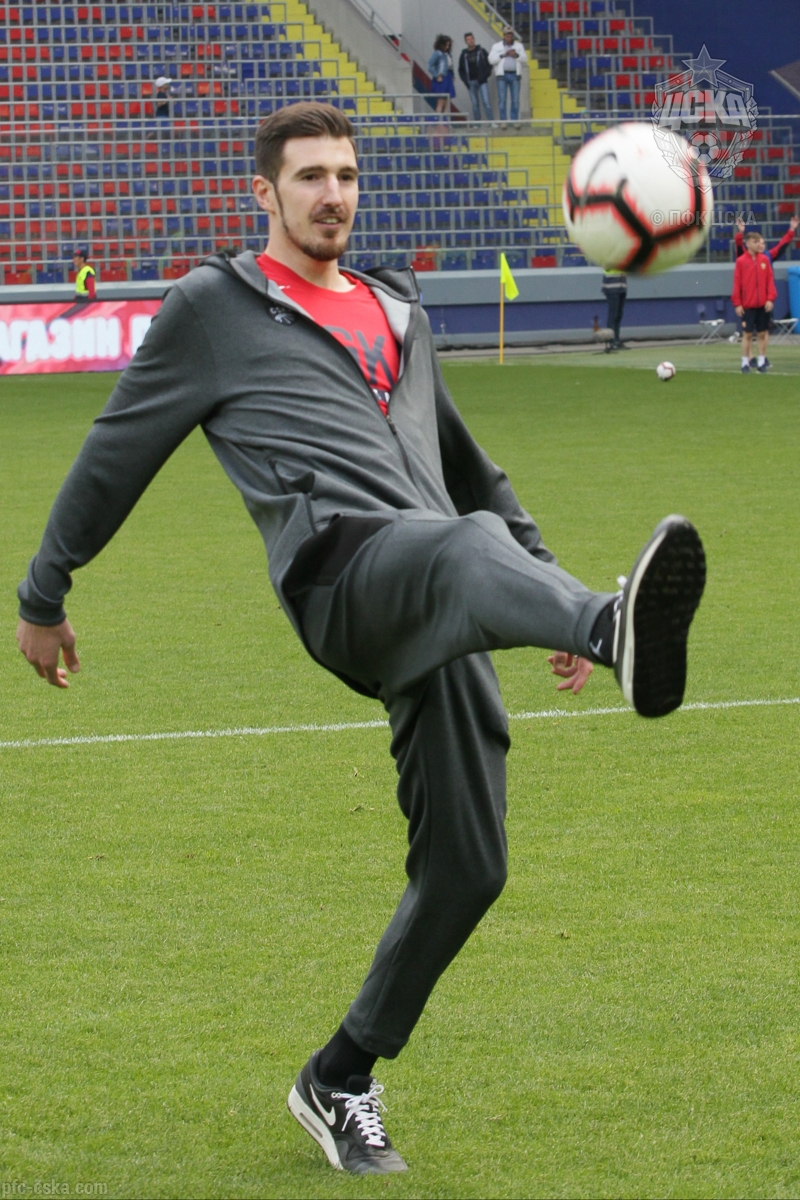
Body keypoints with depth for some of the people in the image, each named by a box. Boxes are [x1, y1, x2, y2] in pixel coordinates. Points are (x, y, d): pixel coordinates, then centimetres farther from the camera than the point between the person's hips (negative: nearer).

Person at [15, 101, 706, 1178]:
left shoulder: (398, 312, 31)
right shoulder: (214, 307, 15)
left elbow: (467, 464, 41)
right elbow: (117, 454, 21)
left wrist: (550, 590, 37)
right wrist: (44, 596, 24)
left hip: (444, 629, 7)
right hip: (344, 568, -6)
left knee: (466, 867, 0)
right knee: (473, 547, -41)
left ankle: (341, 1084, 19)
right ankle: (624, 635, -78)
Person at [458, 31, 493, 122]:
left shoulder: (481, 51, 3)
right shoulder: (464, 54, 9)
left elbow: (489, 64, 2)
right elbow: (461, 69, 15)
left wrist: (484, 77, -9)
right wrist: (465, 81, 2)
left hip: (482, 81, -2)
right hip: (471, 83, 2)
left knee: (486, 102, -10)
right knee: (475, 104, 3)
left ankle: (490, 121, -10)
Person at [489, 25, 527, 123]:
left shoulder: (519, 46, 13)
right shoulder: (497, 46, 7)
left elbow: (524, 58, 4)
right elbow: (491, 59, -2)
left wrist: (516, 55, -14)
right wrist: (503, 55, -11)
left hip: (515, 75, 2)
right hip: (502, 75, -2)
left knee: (515, 100, -1)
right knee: (502, 99, -6)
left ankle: (515, 121, 2)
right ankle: (503, 121, -5)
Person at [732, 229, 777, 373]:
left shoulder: (765, 259, 5)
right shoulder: (741, 261, -3)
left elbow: (770, 280, 5)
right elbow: (737, 283, -3)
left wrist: (770, 299, -4)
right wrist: (737, 303, -7)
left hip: (763, 305, 3)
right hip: (747, 305, -3)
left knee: (762, 334, 6)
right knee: (747, 334, -1)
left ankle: (761, 362, 13)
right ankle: (745, 363, 6)